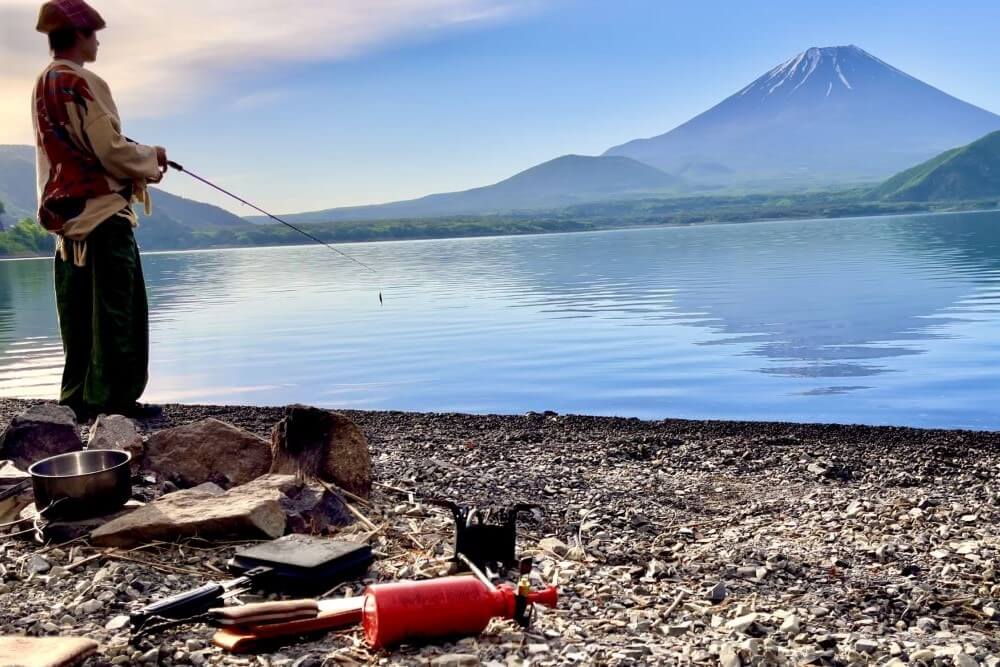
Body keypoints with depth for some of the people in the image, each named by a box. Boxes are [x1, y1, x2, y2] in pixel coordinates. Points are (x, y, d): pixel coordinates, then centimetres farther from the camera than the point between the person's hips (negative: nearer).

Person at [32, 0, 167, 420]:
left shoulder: (44, 85, 15)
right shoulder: (82, 84, -13)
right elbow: (112, 151, -18)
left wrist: (141, 167, 15)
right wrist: (151, 158, 1)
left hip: (66, 213, 9)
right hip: (101, 212, -9)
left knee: (79, 317, 11)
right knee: (116, 312, -4)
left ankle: (78, 399, 15)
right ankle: (113, 401, -2)